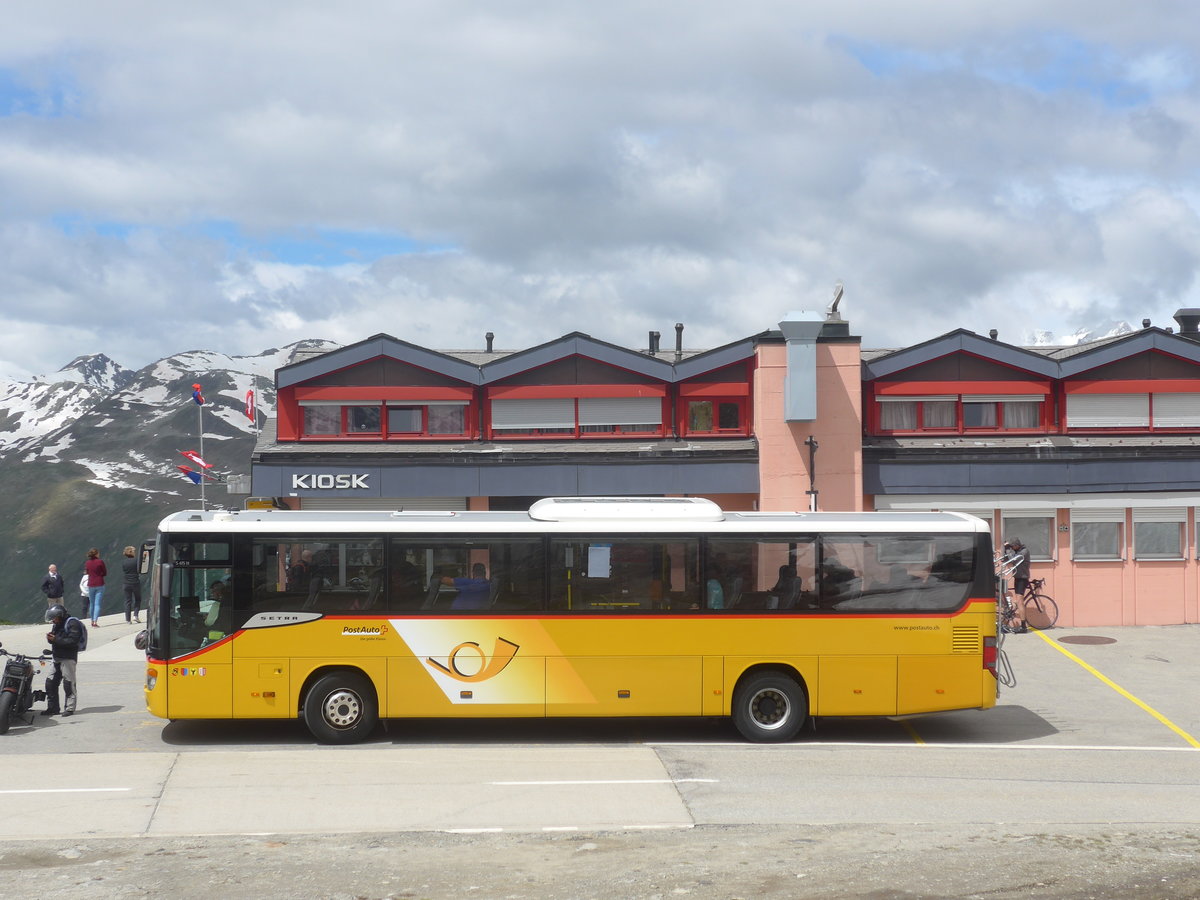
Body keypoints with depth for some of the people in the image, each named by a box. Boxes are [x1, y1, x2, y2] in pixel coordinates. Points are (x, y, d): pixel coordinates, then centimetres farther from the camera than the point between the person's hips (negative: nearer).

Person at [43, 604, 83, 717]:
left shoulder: (72, 624, -11)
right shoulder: (56, 625, 17)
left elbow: (72, 641, -20)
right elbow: (55, 641, 20)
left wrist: (56, 639, -21)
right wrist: (50, 638, -4)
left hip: (68, 658, -9)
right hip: (57, 658, 9)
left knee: (69, 684, -6)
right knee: (51, 683, 8)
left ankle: (70, 708, -1)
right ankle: (53, 707, 17)